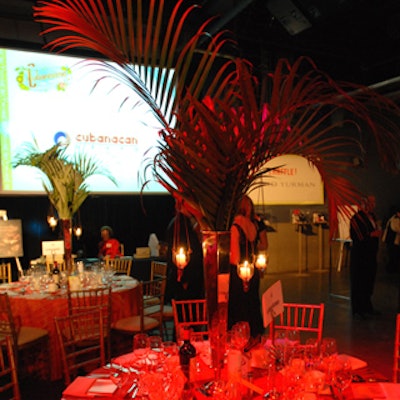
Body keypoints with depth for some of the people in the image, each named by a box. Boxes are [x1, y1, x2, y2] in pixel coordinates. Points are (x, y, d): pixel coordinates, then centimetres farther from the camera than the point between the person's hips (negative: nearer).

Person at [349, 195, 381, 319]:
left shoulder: (372, 217, 11)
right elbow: (355, 237, -18)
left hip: (370, 254, 8)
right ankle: (357, 310, 8)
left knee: (369, 281, 15)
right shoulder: (357, 218, -14)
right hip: (359, 255, -8)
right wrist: (371, 234, -18)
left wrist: (377, 232, 5)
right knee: (358, 282, -1)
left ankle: (367, 307, 28)